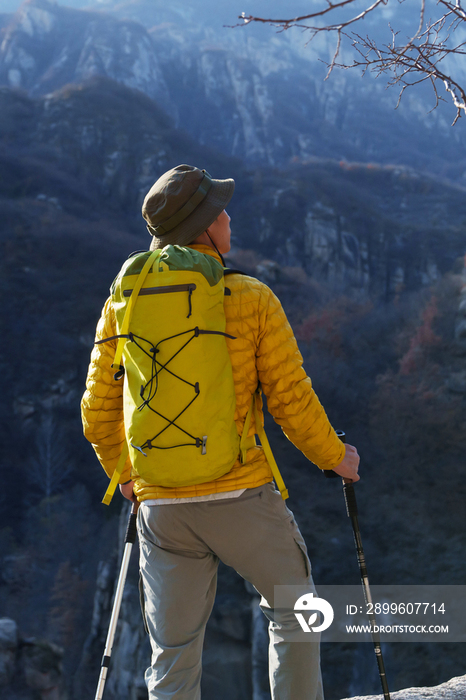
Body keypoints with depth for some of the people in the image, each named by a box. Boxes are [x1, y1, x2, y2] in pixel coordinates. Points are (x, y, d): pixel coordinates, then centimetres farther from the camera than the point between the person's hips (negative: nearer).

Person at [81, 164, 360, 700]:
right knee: (293, 613, 22)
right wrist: (335, 457, 11)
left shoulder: (122, 302, 3)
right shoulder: (252, 299, -7)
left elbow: (98, 412, 6)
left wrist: (124, 474, 24)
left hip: (160, 507, 3)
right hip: (241, 497, -3)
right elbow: (292, 401, -7)